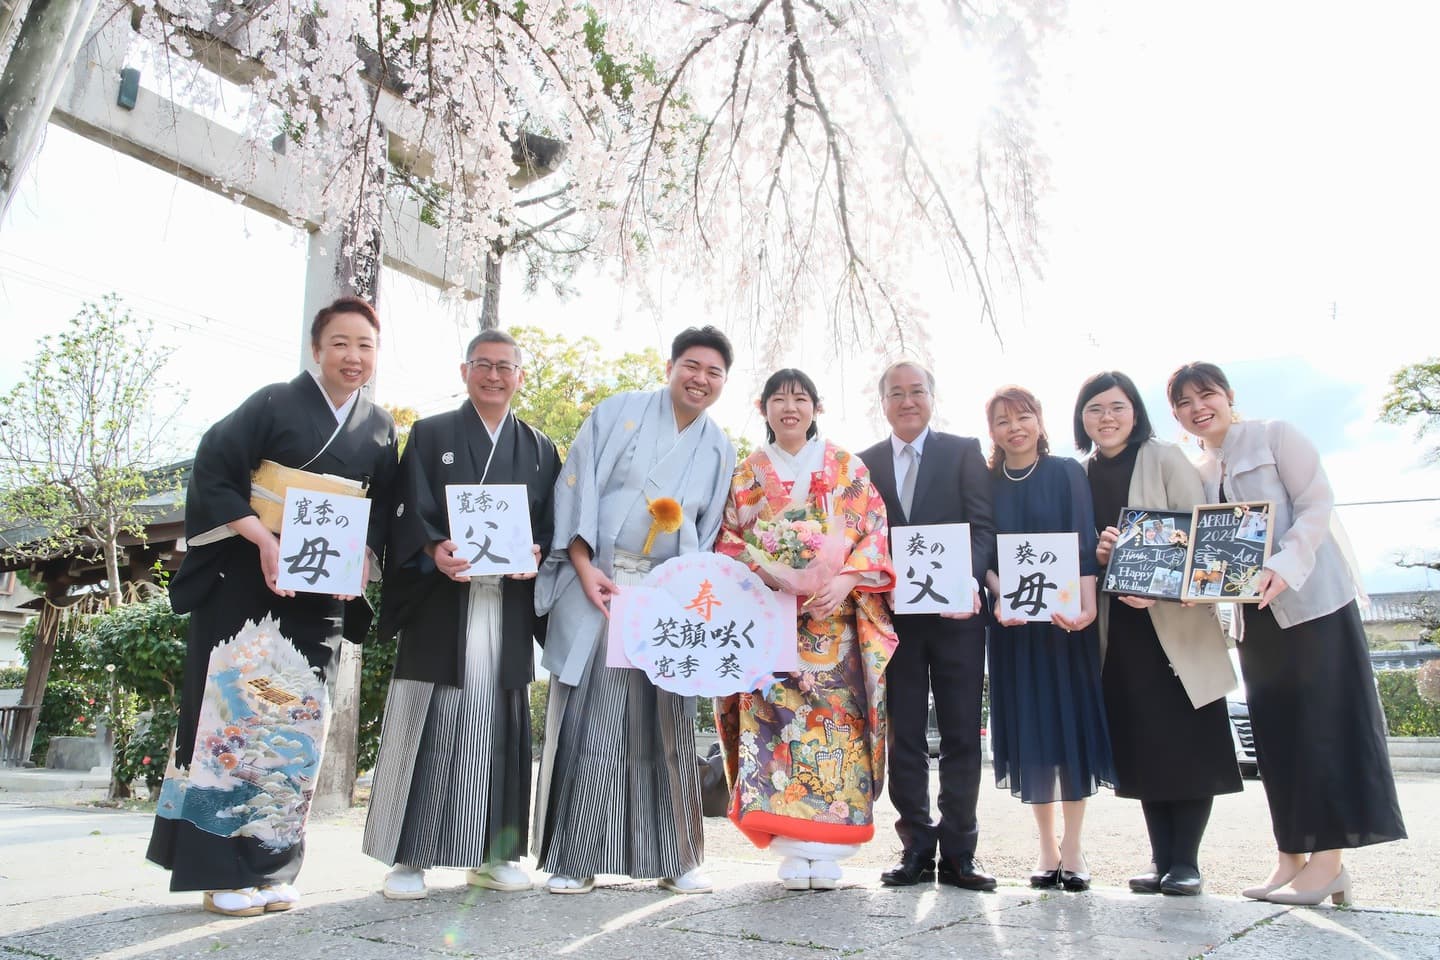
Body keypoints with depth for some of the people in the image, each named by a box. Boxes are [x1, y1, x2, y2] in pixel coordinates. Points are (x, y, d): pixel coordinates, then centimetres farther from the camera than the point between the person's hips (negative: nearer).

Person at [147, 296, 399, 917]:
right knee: (241, 712, -4)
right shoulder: (275, 404, -2)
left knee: (298, 724, 6)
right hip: (249, 584, -4)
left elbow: (384, 511, 12)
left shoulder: (379, 430, 11)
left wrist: (364, 557, -7)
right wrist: (264, 540, -19)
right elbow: (212, 471, -8)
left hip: (323, 595, 4)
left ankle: (270, 869, 17)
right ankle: (224, 872, 7)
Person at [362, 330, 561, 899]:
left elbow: (552, 525, 11)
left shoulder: (538, 449, 16)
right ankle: (409, 856, 10)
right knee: (427, 729, -1)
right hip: (440, 604, -2)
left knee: (497, 726, 6)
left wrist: (535, 555, -10)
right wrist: (436, 552, -20)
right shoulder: (430, 436, 8)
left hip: (508, 609, 3)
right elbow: (409, 514, -1)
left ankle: (491, 854, 17)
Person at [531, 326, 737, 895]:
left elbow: (709, 532, 14)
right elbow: (577, 486, -3)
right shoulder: (618, 413, 3)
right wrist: (584, 568, -12)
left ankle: (675, 859, 14)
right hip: (595, 584, -2)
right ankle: (572, 857, 10)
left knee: (665, 722, 3)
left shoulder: (720, 452, 14)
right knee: (586, 718, -1)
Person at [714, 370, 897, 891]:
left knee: (836, 721, -5)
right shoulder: (746, 474, 15)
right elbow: (729, 541, 9)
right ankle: (793, 848, 2)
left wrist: (845, 580, -13)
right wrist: (761, 574, -10)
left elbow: (874, 533, 4)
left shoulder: (848, 468, 12)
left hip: (836, 620, 0)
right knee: (776, 721, -7)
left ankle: (827, 850, 4)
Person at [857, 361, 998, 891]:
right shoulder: (865, 463, 11)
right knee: (904, 738, 7)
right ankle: (916, 849, 18)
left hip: (956, 611, -2)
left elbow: (983, 525, -4)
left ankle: (958, 852, 14)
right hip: (895, 614, 2)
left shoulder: (964, 451, 5)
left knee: (961, 734, 4)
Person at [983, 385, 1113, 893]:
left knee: (1071, 721, 1)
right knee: (1029, 728, 4)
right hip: (1012, 621, 2)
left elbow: (1084, 543, -6)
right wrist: (1001, 596, -16)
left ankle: (1073, 847, 11)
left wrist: (1085, 605, -20)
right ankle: (1047, 846, 15)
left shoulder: (1067, 473, 2)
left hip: (1065, 617, -1)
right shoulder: (986, 483, 7)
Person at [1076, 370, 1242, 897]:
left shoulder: (1166, 459, -3)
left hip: (1176, 621, -3)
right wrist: (1096, 554, -11)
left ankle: (1186, 860, 11)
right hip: (1117, 626, 4)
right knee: (1139, 743, 6)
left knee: (1188, 742, 0)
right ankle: (1161, 856, 16)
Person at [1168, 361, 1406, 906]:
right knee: (1275, 733, 7)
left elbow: (1317, 504, -10)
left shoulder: (1275, 436, -1)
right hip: (1255, 613, 6)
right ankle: (1291, 856, 14)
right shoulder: (1197, 474, 14)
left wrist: (1283, 566, -24)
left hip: (1310, 598, -6)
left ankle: (1327, 860, -1)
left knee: (1323, 723, -5)